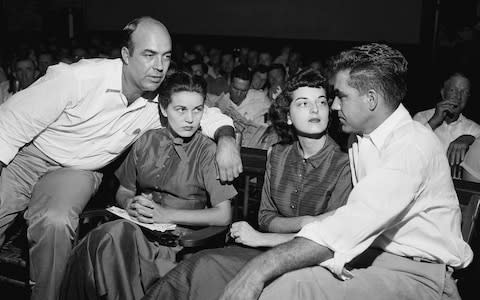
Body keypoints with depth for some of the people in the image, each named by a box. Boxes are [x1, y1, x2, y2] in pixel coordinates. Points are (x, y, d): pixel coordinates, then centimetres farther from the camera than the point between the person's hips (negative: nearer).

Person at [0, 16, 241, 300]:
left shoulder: (161, 101, -12)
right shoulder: (79, 77, -25)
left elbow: (209, 115, 2)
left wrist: (226, 137, -20)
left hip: (79, 171, 2)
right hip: (25, 156, -1)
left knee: (56, 223, -29)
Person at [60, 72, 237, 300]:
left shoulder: (208, 151, -5)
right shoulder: (147, 141, 9)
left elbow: (223, 215, -10)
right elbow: (123, 192, 17)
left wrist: (167, 214, -16)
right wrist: (131, 204, -7)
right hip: (137, 228, 4)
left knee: (116, 235, -32)